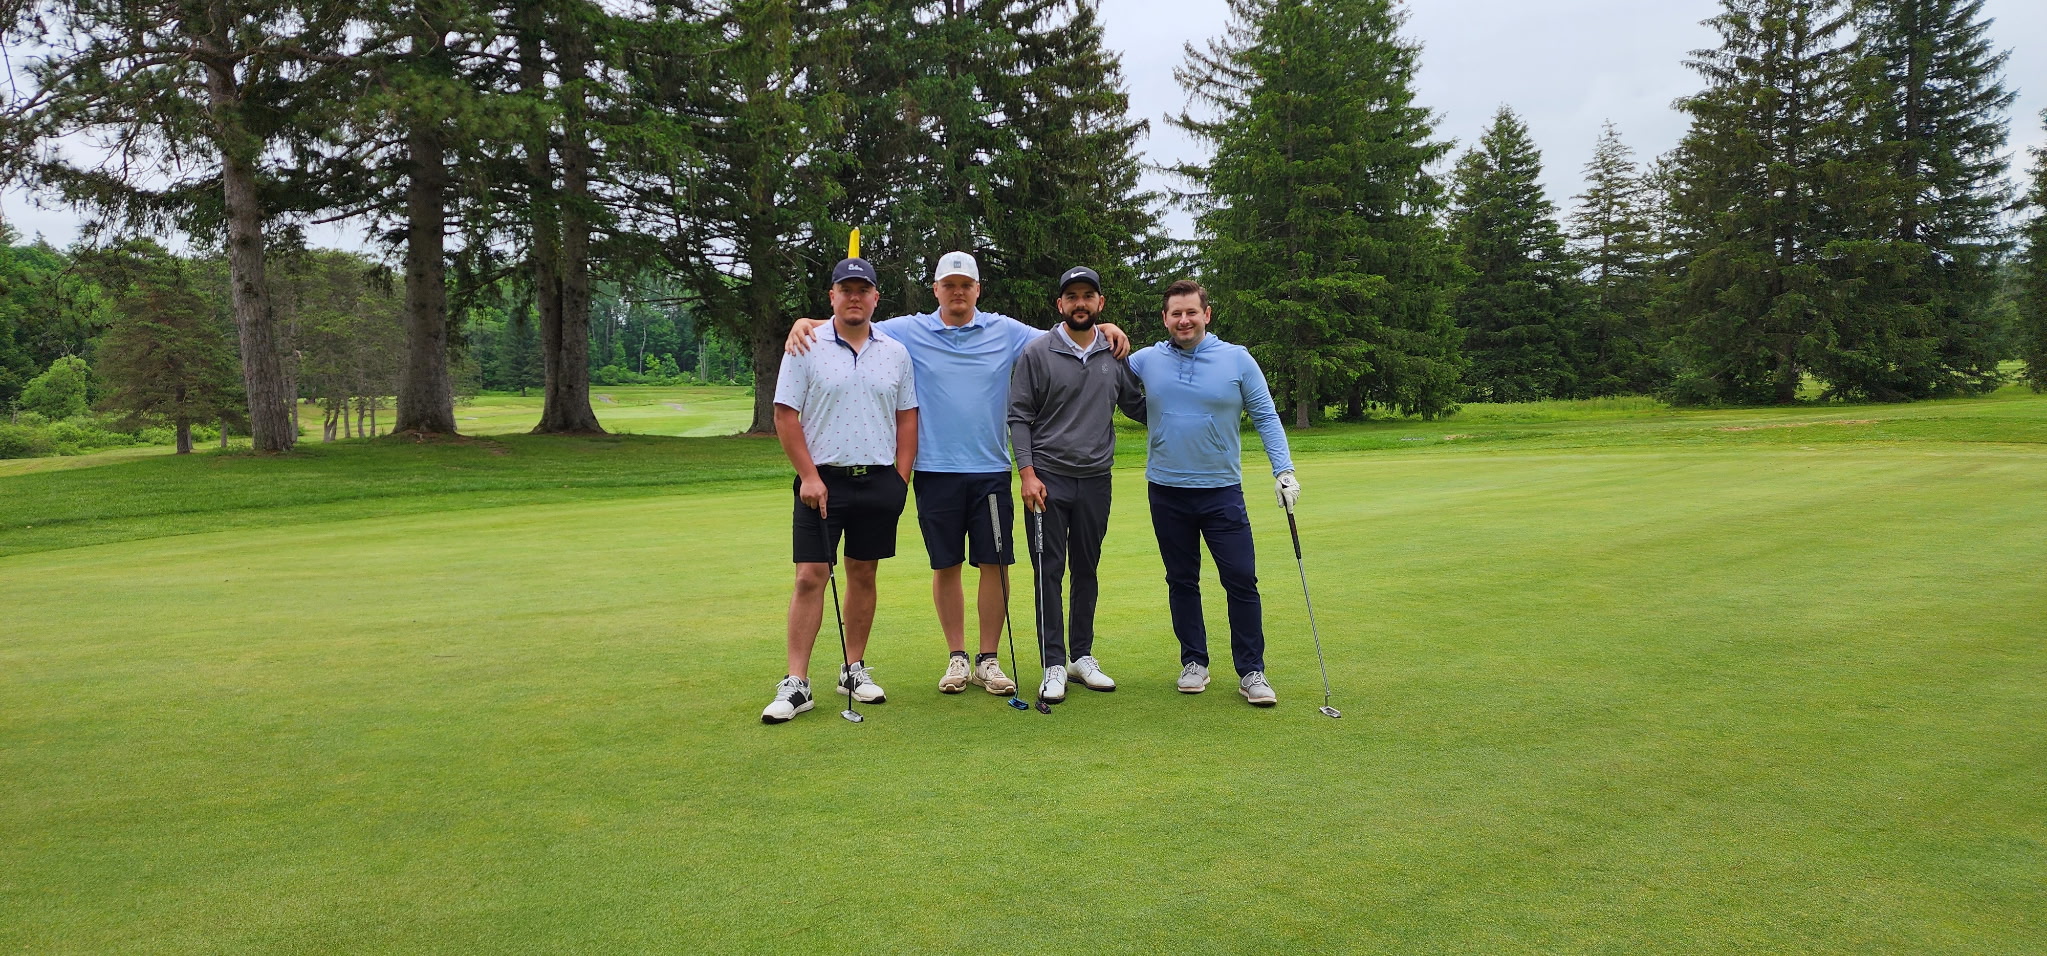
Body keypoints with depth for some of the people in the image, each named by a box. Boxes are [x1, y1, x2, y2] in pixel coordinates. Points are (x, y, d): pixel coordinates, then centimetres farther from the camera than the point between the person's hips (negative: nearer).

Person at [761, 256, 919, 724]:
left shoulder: (896, 352, 8)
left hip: (879, 480, 3)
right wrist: (809, 475, -9)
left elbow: (907, 418, 11)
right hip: (823, 480, -3)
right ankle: (795, 683, -2)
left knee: (863, 575, 9)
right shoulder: (806, 348, -1)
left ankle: (854, 669, 21)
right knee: (810, 577, -6)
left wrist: (901, 477, 3)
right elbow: (785, 415, -3)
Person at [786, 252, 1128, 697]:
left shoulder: (1007, 332, 6)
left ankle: (988, 659, 13)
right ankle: (956, 657, 19)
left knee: (995, 564, 1)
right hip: (936, 471, 0)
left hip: (991, 469, 1)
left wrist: (1102, 328, -9)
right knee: (946, 565, 6)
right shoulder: (909, 332, 3)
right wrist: (805, 322, -14)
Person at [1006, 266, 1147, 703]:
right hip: (1048, 477, -3)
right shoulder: (1037, 352, -3)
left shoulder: (1115, 354, 7)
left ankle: (1082, 656, 22)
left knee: (1086, 570, 11)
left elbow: (1137, 406, 17)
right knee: (1049, 571, -1)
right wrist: (1027, 473, -11)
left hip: (1096, 478, 3)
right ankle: (1054, 664, 5)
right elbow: (1019, 416, -4)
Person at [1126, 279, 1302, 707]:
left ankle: (1251, 672, 6)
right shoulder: (1145, 361, 2)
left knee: (1242, 580, -4)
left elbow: (1265, 416, 2)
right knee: (1181, 582, 10)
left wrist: (1283, 469, -6)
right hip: (1167, 492, 2)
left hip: (1222, 491, -1)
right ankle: (1194, 663, 23)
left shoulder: (1237, 359, -1)